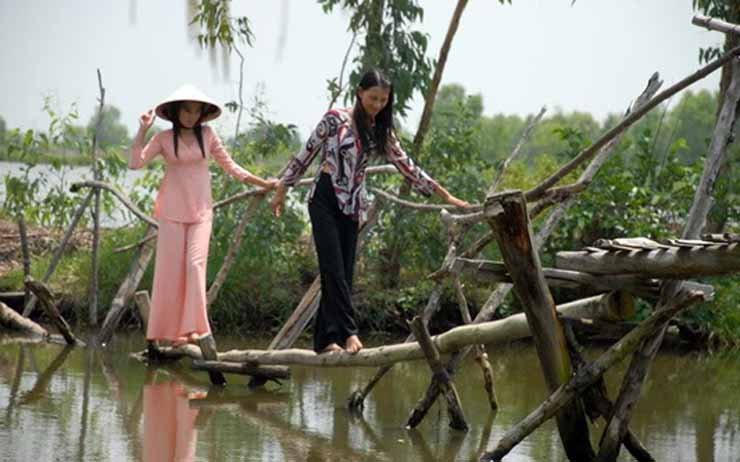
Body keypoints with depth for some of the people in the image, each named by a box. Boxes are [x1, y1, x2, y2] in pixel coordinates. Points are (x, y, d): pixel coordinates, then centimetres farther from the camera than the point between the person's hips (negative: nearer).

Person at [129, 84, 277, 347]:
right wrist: (143, 130, -13)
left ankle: (192, 328, -13)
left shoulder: (207, 135, 5)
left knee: (195, 264, -12)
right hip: (172, 211, -1)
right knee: (170, 268, -1)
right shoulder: (164, 139, 1)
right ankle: (170, 330, 4)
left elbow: (229, 166, 12)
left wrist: (262, 183, 8)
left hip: (201, 211, 1)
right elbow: (135, 163, -8)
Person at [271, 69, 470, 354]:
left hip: (352, 207, 5)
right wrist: (281, 190, 4)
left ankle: (325, 340, 3)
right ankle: (348, 332, -21)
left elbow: (407, 167, 12)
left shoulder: (381, 132, 9)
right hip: (325, 200, -5)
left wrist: (445, 195, 10)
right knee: (334, 268, -14)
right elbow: (306, 154, 1)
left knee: (344, 273, 0)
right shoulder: (336, 119, -4)